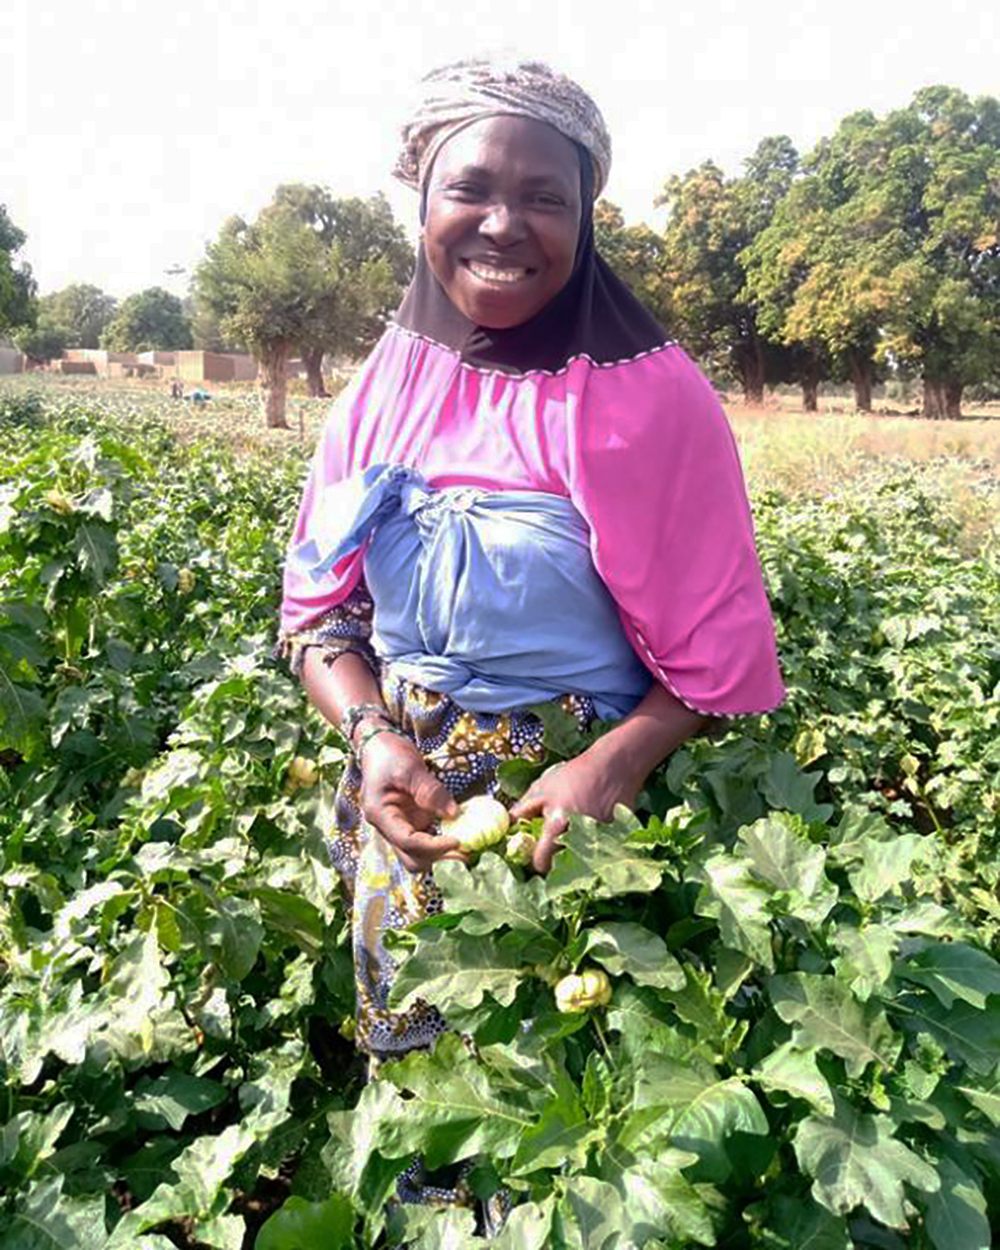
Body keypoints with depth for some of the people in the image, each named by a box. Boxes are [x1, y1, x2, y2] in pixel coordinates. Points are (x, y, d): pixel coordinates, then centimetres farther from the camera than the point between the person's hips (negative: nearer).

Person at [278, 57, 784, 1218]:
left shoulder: (651, 396, -13)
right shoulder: (389, 381, 0)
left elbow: (719, 652, -10)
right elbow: (318, 602, 4)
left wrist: (612, 765, -26)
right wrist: (373, 735, -13)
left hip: (580, 811, -4)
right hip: (407, 806, 4)